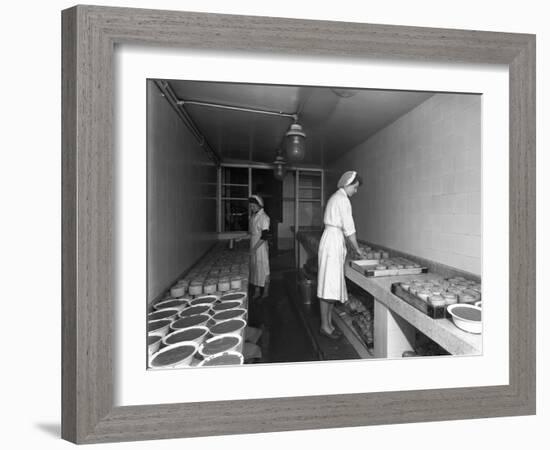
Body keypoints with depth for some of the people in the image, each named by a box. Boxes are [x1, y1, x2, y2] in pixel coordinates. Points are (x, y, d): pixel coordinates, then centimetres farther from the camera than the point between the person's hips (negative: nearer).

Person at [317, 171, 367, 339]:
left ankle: (329, 322, 19)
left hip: (332, 240, 10)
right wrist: (357, 249, -3)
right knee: (329, 285, -4)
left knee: (332, 284, 11)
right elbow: (349, 228, -13)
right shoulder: (343, 199, -12)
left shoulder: (335, 197, 19)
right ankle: (325, 325, 5)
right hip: (333, 242, -10)